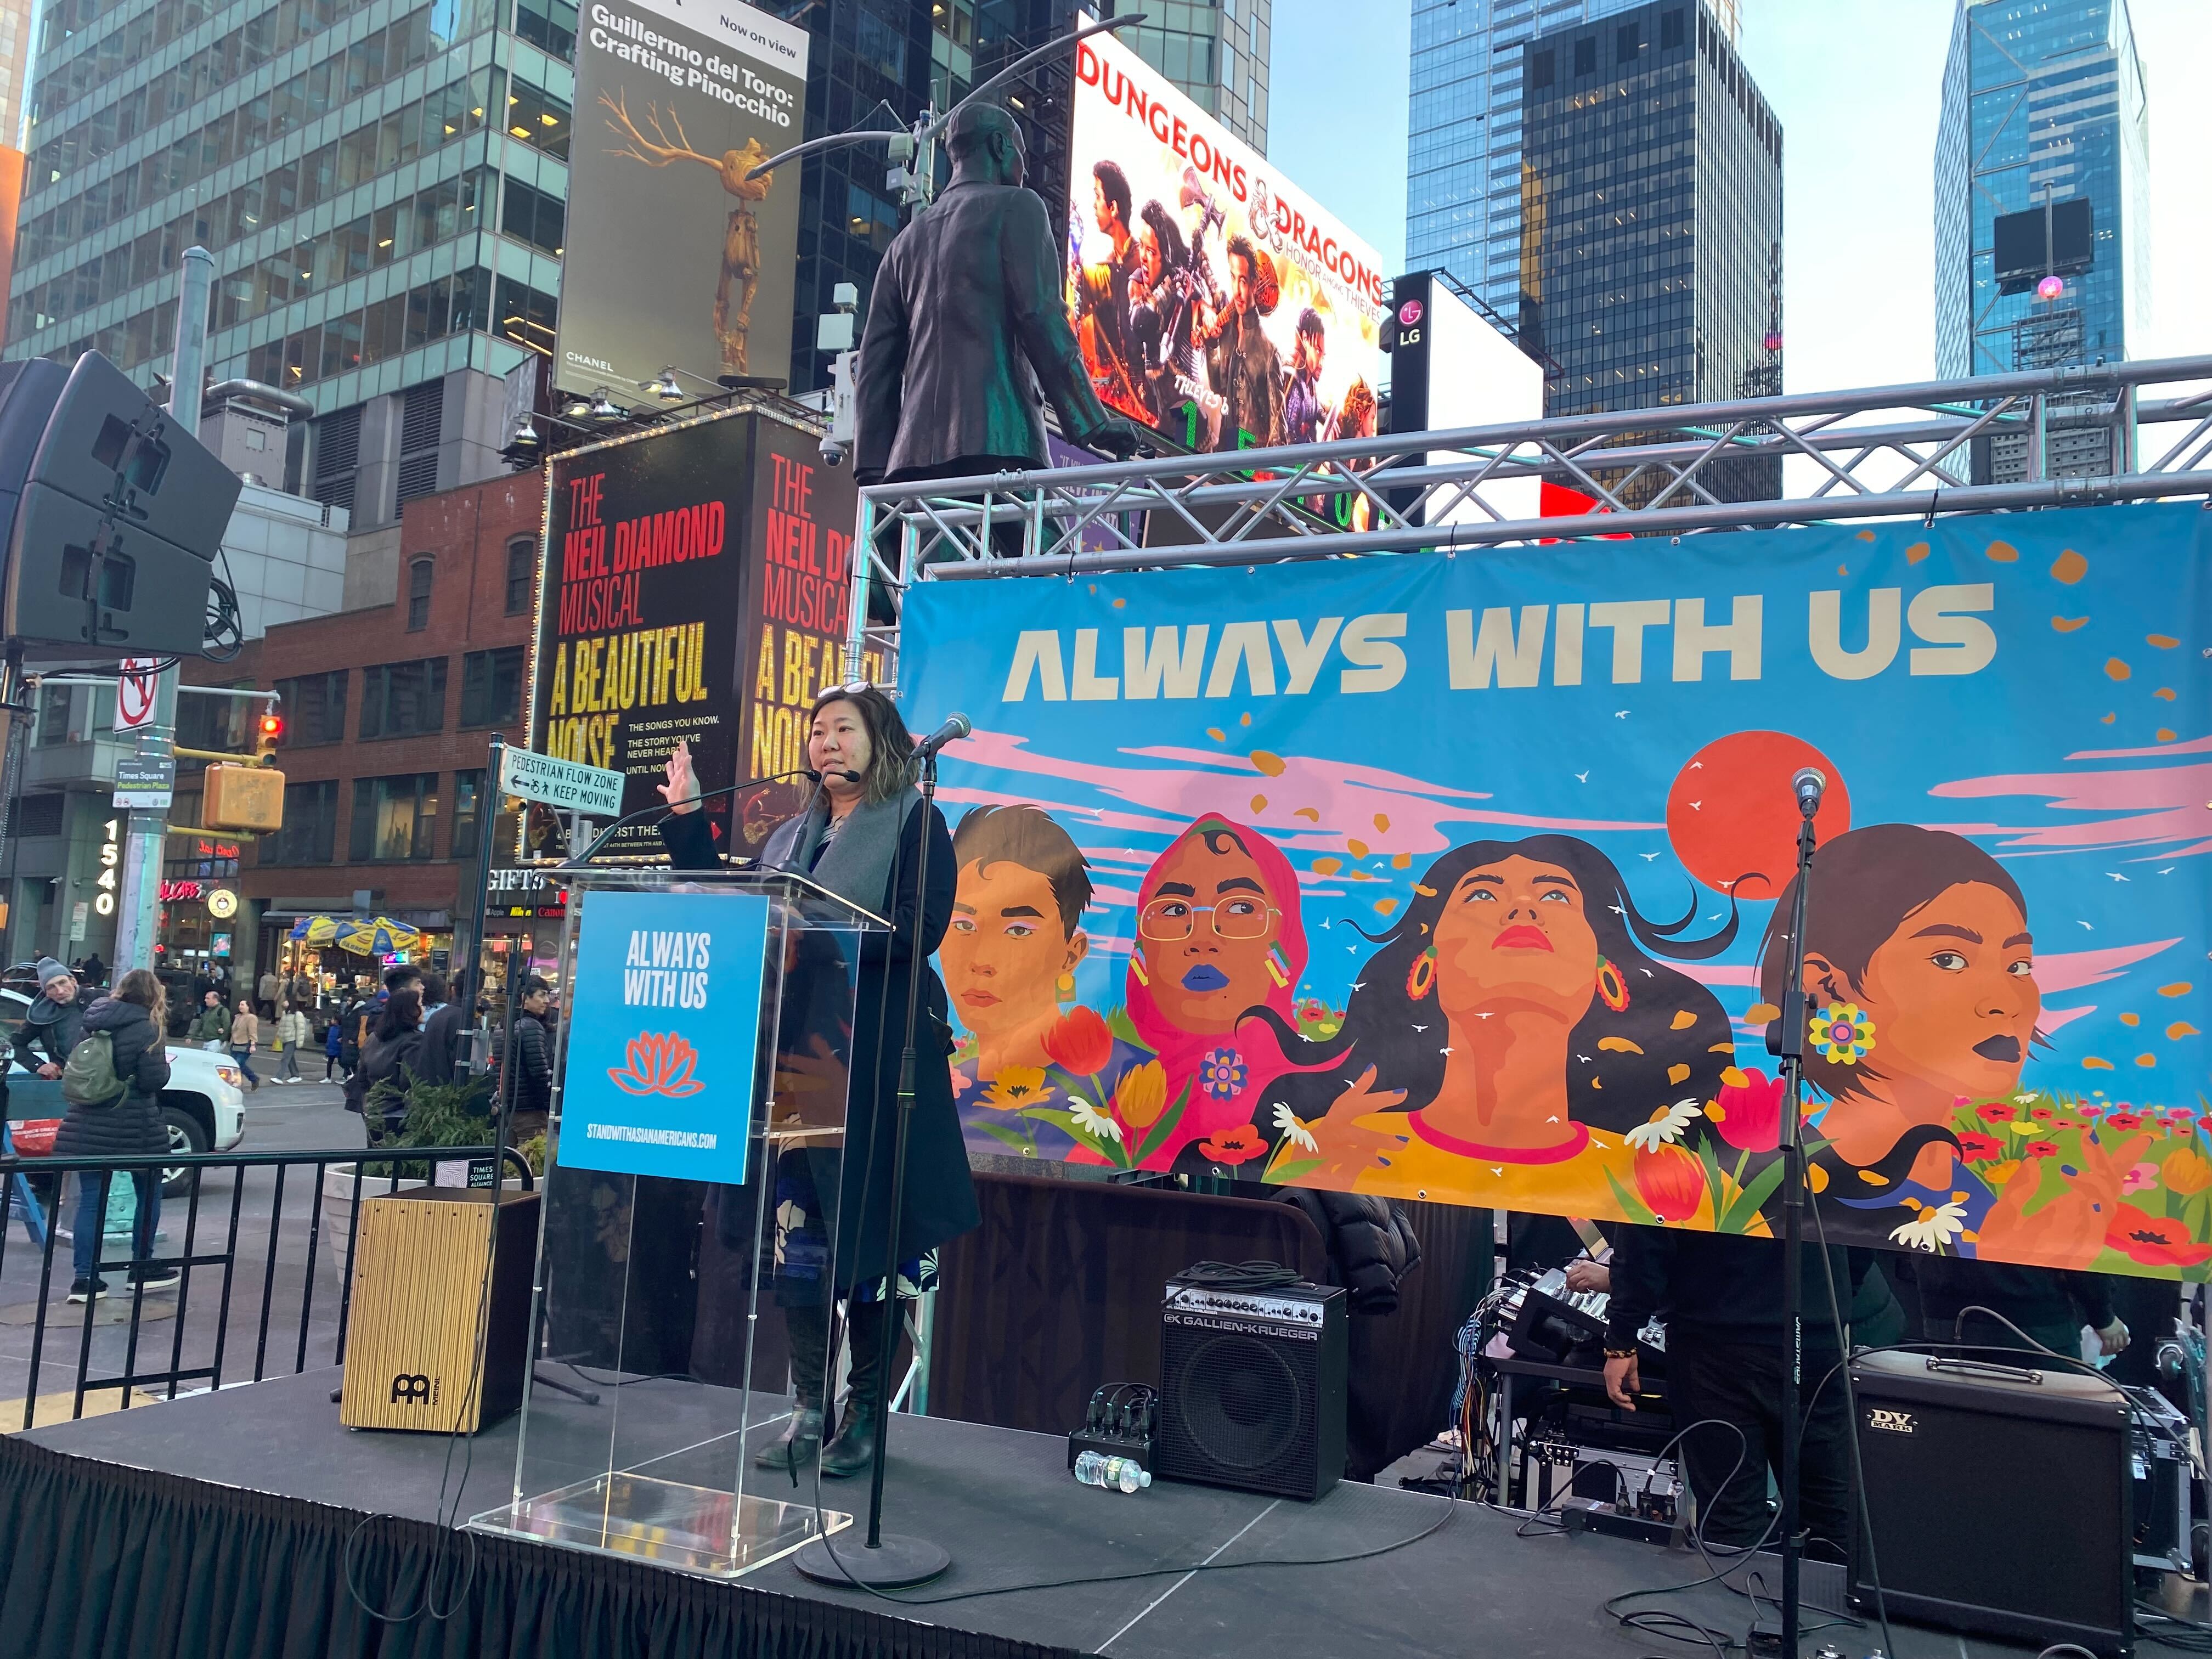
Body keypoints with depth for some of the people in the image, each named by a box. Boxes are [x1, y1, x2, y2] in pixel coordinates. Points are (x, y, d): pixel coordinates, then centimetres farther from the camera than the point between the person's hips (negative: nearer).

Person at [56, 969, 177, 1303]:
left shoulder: (94, 1022, 6)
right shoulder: (144, 1029, -14)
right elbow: (154, 1079, -17)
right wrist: (165, 1066, 3)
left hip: (89, 1126, 5)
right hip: (134, 1127, -5)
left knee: (91, 1200, 7)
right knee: (149, 1193, 13)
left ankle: (85, 1279, 5)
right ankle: (143, 1269, 18)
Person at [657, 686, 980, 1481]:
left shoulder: (914, 825, 0)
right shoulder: (790, 836, 20)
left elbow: (920, 930, -12)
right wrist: (686, 817, 18)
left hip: (878, 1060, -5)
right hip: (795, 1058, 6)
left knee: (868, 1234, 0)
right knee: (797, 1231, 6)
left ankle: (865, 1411, 13)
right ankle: (810, 1408, 17)